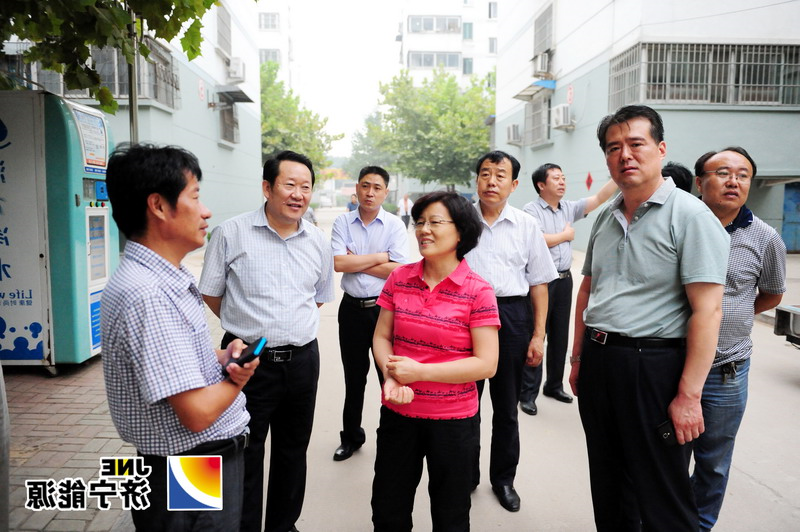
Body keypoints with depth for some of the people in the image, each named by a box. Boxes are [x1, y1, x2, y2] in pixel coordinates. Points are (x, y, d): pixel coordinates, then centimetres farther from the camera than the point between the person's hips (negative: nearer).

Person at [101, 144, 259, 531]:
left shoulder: (166, 280, 4)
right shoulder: (148, 295, -27)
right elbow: (198, 412, -28)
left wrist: (222, 358, -6)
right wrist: (239, 375, -9)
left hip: (213, 460, 9)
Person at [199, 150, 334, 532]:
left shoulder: (318, 241, 4)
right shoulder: (231, 233, -9)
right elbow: (211, 294, 1)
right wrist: (247, 328, 8)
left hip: (302, 359, 5)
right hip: (248, 359, -4)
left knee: (293, 450, 19)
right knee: (245, 456, 8)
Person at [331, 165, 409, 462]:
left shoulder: (395, 225, -3)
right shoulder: (343, 222, 1)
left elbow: (397, 270, -15)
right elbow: (337, 263, -12)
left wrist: (354, 262, -11)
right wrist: (379, 257, -10)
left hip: (384, 308, -2)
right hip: (352, 308, 2)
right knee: (354, 376, 16)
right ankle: (351, 437, 34)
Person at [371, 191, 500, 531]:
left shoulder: (477, 291, -13)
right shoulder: (400, 278, -1)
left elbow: (486, 364, -15)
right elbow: (382, 337, 4)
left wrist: (419, 371, -20)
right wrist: (391, 376, -16)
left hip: (453, 419, -3)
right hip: (398, 413, 3)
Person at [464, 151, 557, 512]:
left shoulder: (527, 226, 2)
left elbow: (539, 283, 5)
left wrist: (538, 335, 0)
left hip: (512, 316, 1)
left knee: (507, 406, 13)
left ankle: (503, 479, 32)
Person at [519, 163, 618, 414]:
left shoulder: (569, 208, 11)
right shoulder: (531, 209, -8)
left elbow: (599, 198, 5)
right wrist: (566, 235, -5)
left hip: (564, 279, 7)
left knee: (560, 336, 14)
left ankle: (554, 385, 29)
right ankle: (528, 394, 4)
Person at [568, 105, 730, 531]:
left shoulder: (690, 216, -11)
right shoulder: (606, 218, 11)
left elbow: (707, 310, -17)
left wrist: (689, 395, -19)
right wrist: (578, 358, 16)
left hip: (653, 365, -6)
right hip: (599, 362, 7)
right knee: (608, 490, 20)